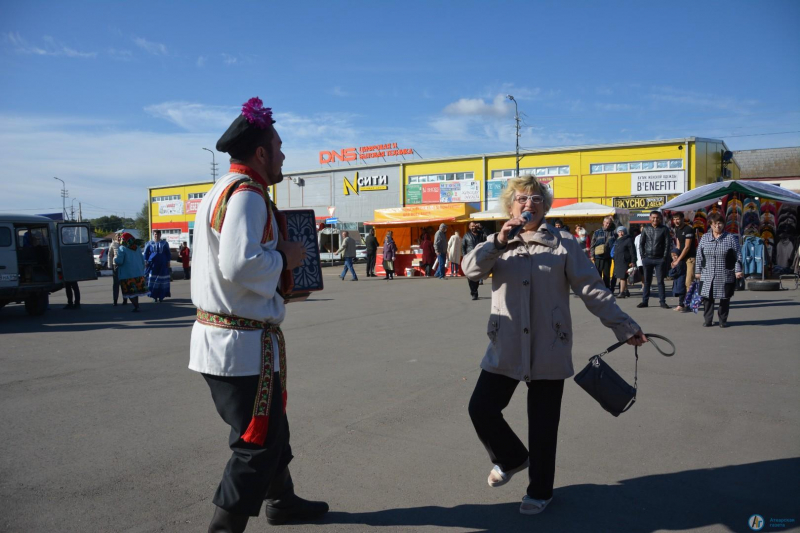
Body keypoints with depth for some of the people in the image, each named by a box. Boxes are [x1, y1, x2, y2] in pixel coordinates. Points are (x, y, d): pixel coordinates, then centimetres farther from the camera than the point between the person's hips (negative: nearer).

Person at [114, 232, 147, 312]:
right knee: (136, 290, 16)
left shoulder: (122, 249, -10)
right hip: (138, 273, 6)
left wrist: (115, 258, 3)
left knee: (130, 291, 0)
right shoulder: (137, 248, 8)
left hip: (127, 275, -6)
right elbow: (142, 261, 11)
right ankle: (136, 305, 19)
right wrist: (142, 271, 21)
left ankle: (136, 306, -6)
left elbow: (119, 261, -19)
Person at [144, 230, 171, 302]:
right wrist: (146, 261, -3)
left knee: (162, 280, -1)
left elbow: (168, 254, 8)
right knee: (153, 280, -2)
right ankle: (154, 296, 5)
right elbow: (146, 253, 6)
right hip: (152, 264, 0)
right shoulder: (149, 244, 5)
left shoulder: (164, 243, 6)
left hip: (162, 264, 0)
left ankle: (161, 296, 7)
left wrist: (168, 262, 3)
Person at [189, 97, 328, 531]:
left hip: (221, 335, 11)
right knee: (257, 442, 0)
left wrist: (277, 253, 12)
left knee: (271, 427, 24)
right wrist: (284, 257, -13)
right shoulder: (246, 194, -17)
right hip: (242, 344, -11)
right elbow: (240, 265, -30)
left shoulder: (223, 191, 16)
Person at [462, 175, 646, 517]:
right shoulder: (500, 245, 8)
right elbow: (470, 269, -7)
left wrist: (624, 326, -6)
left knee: (543, 423, 6)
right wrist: (498, 242, -20)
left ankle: (540, 490, 28)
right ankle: (511, 458, 29)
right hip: (506, 347, 3)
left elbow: (591, 289, -2)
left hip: (549, 349, -2)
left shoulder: (564, 244, 0)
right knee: (481, 408, -1)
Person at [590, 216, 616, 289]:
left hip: (608, 256, 1)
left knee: (607, 274, 6)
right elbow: (592, 244, 3)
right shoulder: (597, 233, 4)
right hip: (598, 256, -1)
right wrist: (592, 255, -4)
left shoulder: (613, 233, 7)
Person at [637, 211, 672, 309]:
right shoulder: (646, 229, 8)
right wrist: (642, 256, 0)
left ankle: (662, 301, 6)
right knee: (647, 281, 7)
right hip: (647, 259, 2)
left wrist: (665, 257, -7)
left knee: (660, 281, 1)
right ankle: (645, 301, 12)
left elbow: (667, 244, 0)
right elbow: (641, 243, 9)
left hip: (659, 259, -2)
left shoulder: (664, 229, 1)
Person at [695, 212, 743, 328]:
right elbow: (699, 256, 9)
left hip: (726, 276, -1)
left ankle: (723, 320, 19)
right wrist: (698, 271, 6)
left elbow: (738, 256, 0)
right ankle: (707, 320, 11)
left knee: (724, 298, 6)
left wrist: (738, 270, -7)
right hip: (707, 276, 2)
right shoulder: (705, 238, 7)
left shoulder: (731, 238, 1)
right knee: (707, 297, 0)